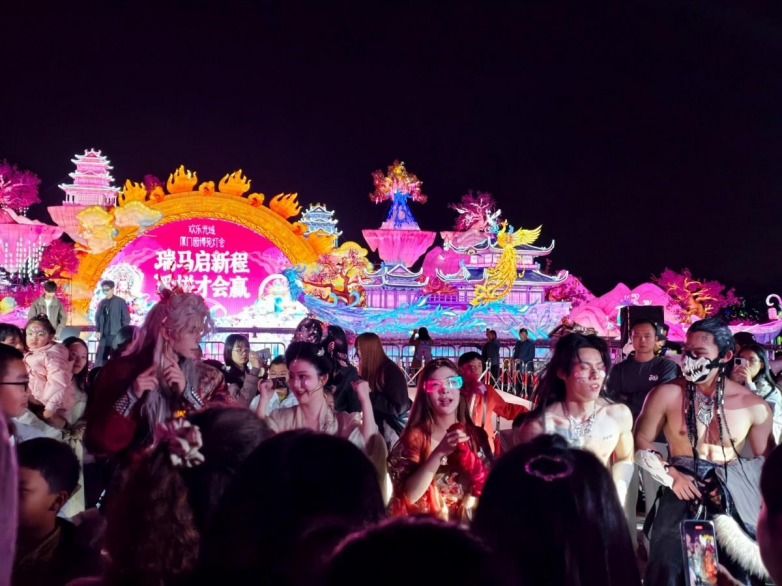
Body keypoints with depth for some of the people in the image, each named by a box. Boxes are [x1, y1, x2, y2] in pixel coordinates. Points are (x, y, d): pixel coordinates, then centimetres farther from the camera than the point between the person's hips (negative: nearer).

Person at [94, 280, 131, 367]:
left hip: (116, 335, -5)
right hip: (104, 335, 5)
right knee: (100, 358, 5)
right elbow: (97, 317, 16)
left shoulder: (120, 301, -3)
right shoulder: (102, 302, 11)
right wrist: (97, 331, 6)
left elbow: (126, 318, -4)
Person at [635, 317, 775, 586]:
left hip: (735, 496, 1)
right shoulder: (666, 395, -9)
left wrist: (771, 508, 1)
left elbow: (767, 460, 8)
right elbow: (641, 442, 0)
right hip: (682, 490, -1)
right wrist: (670, 475, -10)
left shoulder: (754, 405, -5)